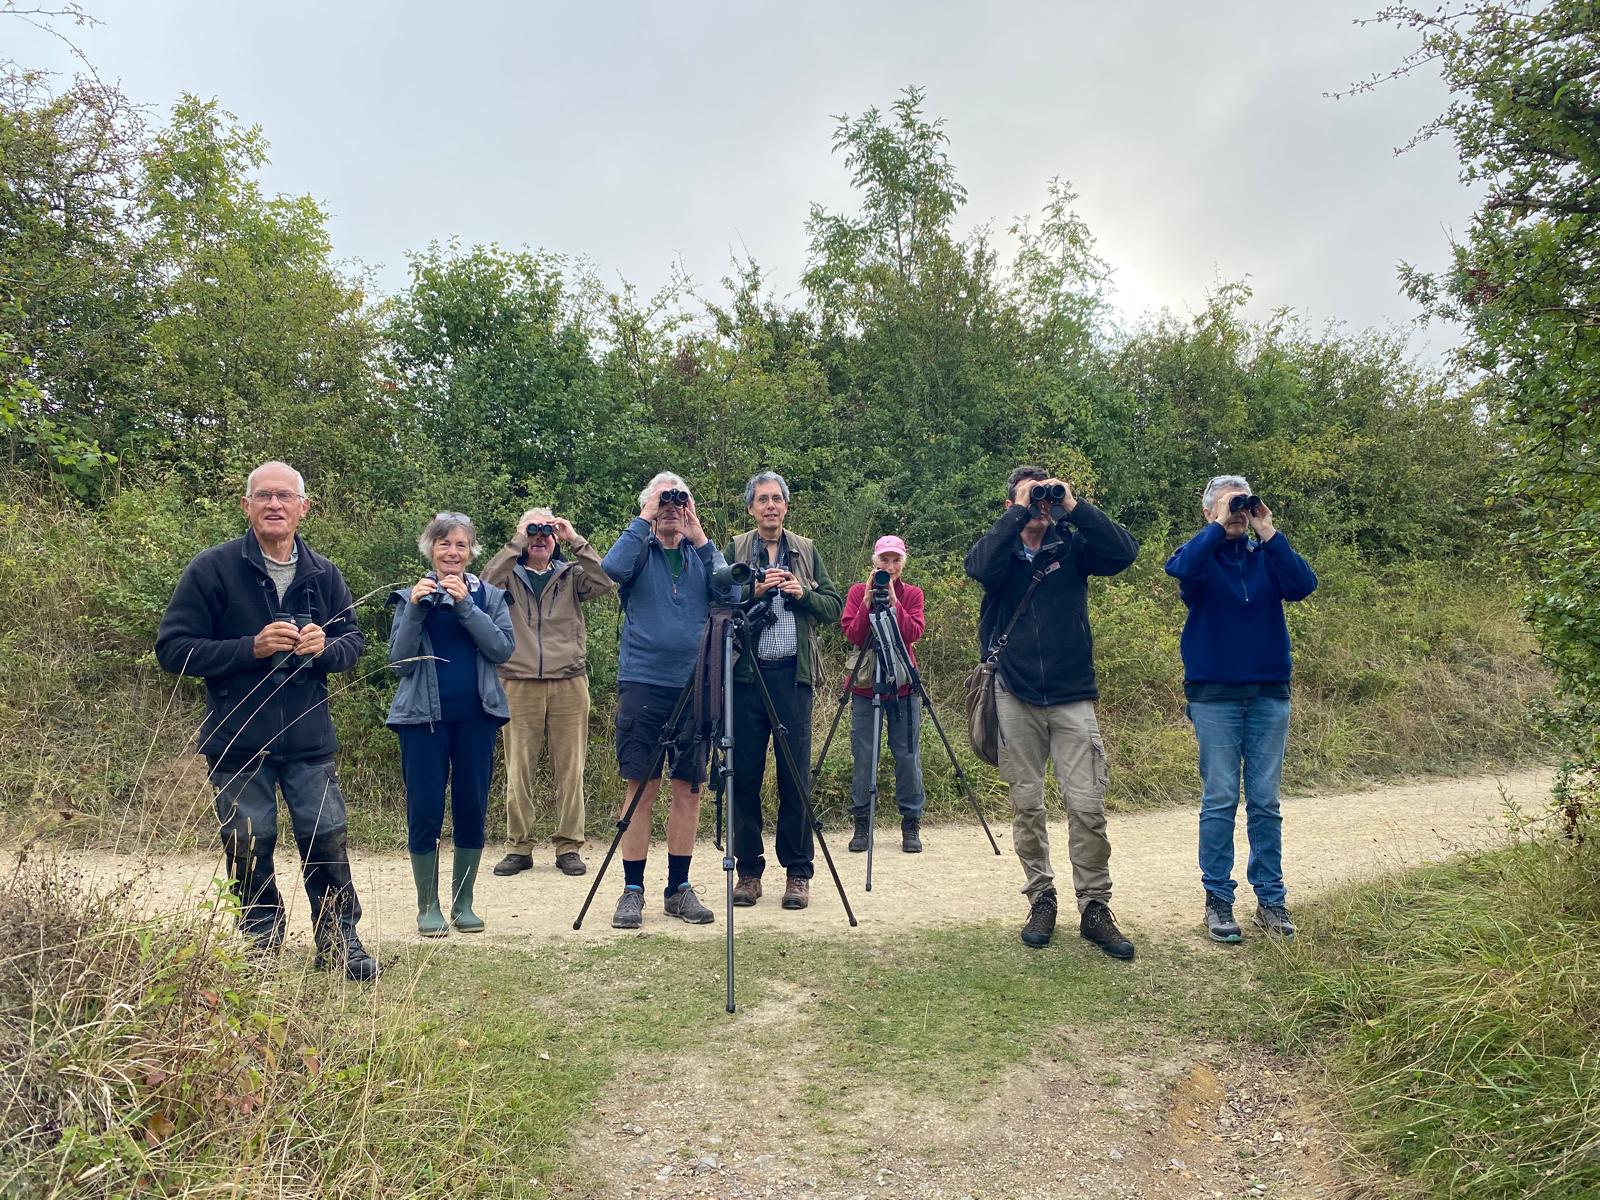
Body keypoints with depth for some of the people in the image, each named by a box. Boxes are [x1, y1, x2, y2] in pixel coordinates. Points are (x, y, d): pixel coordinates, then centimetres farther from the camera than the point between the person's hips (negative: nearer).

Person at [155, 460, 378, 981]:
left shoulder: (323, 574, 5)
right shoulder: (213, 568, -6)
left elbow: (354, 640, 13)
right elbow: (172, 647, -8)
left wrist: (325, 647, -11)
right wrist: (251, 648, -20)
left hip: (310, 741, 2)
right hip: (237, 743, -2)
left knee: (327, 842, 4)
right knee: (249, 850, 8)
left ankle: (339, 943, 20)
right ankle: (261, 949, 26)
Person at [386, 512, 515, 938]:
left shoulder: (489, 595, 7)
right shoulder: (412, 596, 5)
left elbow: (503, 650, -7)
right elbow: (399, 662, -1)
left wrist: (466, 606, -15)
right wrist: (415, 611, -13)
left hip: (476, 715, 1)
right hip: (424, 716, -1)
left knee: (472, 810, 5)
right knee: (425, 811, -1)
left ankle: (463, 903, 18)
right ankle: (428, 906, 12)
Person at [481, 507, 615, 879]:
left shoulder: (571, 574, 12)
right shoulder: (509, 575, 11)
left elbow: (605, 583, -7)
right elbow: (487, 582, -11)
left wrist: (576, 541, -8)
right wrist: (517, 542, -12)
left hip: (569, 684, 0)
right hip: (519, 684, 0)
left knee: (570, 768, 2)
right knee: (518, 769, 1)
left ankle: (569, 847, 10)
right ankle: (519, 847, 11)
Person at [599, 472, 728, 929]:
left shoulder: (700, 554, 13)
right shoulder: (640, 551, 6)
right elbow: (613, 569, -18)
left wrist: (701, 538, -6)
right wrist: (644, 519, -11)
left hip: (695, 686, 3)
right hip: (643, 682, -3)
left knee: (689, 788, 5)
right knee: (641, 786, -1)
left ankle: (679, 888, 16)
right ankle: (632, 890, 8)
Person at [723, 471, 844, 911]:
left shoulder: (807, 551, 13)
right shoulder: (735, 549, 8)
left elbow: (834, 607, 10)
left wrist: (803, 593, -7)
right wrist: (753, 591, -14)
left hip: (794, 673, 1)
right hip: (745, 673, -1)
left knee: (796, 776, 2)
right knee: (745, 775, 3)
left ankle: (798, 873, 10)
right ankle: (748, 870, 13)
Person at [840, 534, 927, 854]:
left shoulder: (912, 593, 5)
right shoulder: (858, 591, 4)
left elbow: (914, 633, -10)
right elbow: (852, 635, -8)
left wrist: (892, 600, -16)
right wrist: (869, 600, -16)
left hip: (903, 686, 0)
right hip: (865, 685, 0)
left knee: (908, 755, 1)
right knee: (863, 756, 0)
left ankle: (911, 824, 11)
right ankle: (861, 824, 11)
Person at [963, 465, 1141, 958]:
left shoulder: (1072, 544, 6)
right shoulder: (1001, 551, 5)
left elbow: (1125, 552, -11)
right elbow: (979, 566, -19)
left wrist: (1074, 506, -14)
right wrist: (1019, 513, -17)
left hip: (1073, 697, 0)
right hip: (1015, 698, 0)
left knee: (1087, 806, -4)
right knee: (1026, 805, 7)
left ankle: (1094, 907, 9)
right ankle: (1041, 899, 20)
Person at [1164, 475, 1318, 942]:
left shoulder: (1267, 554, 9)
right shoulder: (1200, 554, 1)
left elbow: (1303, 585, -10)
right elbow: (1181, 569, -23)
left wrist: (1268, 533, -11)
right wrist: (1219, 526, -16)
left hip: (1270, 693, 3)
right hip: (1214, 694, -2)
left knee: (1266, 801, 7)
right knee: (1220, 800, 0)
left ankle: (1270, 898, 15)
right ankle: (1218, 899, 9)